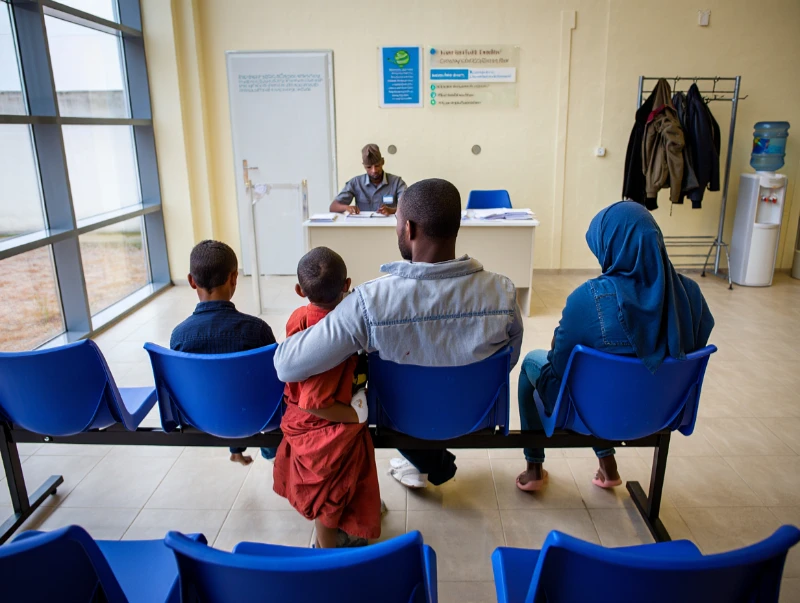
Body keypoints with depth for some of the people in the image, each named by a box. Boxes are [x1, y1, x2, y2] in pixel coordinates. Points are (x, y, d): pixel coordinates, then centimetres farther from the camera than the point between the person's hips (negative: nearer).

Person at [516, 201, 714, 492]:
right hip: (658, 409, 5)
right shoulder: (689, 292, -15)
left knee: (532, 361, 24)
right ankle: (607, 465, 40)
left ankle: (534, 468, 33)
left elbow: (560, 363, -18)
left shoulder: (590, 297, -31)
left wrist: (557, 348, 4)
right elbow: (693, 351, 1)